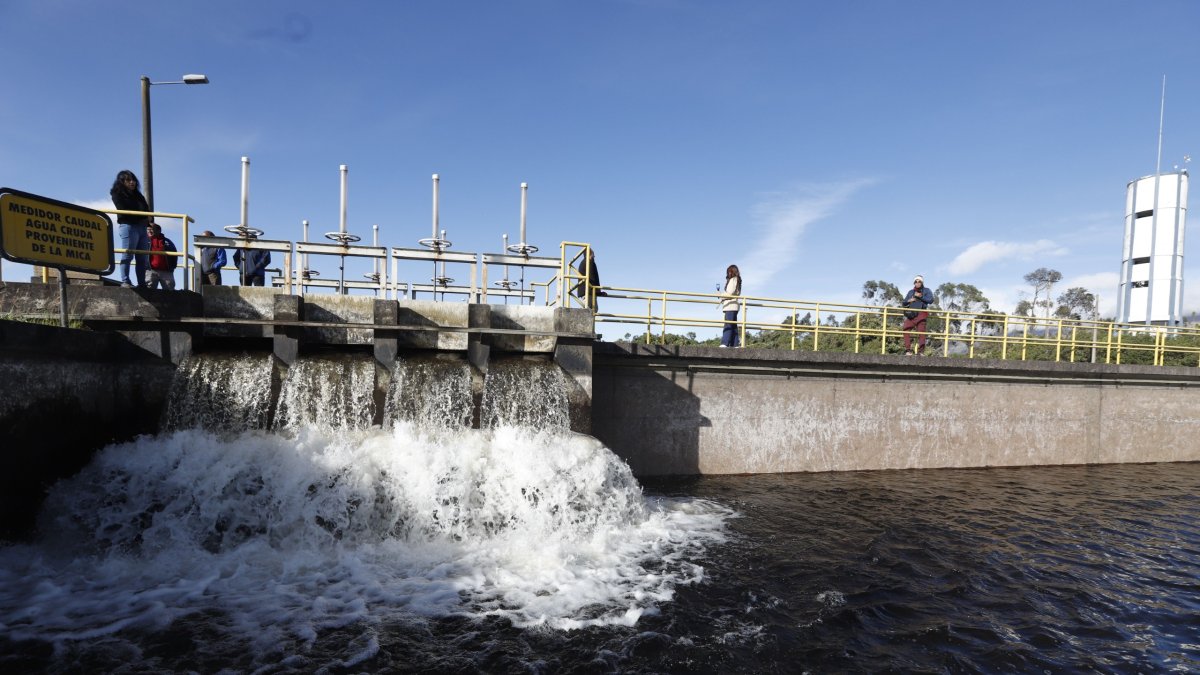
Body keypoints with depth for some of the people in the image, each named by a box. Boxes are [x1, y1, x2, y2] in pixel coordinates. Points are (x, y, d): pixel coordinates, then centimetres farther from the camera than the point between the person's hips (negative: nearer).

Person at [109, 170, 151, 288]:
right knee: (128, 255, -11)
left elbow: (146, 209, 17)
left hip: (141, 227, 6)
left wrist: (148, 219, -5)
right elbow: (124, 211, -7)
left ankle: (142, 283, 0)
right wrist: (143, 216, -7)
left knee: (143, 258, 1)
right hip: (128, 226, -6)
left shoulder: (137, 195, 24)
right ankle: (125, 282, -11)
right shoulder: (117, 194, 5)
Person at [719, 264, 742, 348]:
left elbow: (730, 293, -14)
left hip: (730, 305, -10)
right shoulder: (736, 280, 20)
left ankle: (725, 343, -21)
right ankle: (734, 344, 8)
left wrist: (721, 295, 1)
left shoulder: (733, 280, -8)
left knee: (728, 325, -15)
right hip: (732, 306, 10)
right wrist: (722, 295, 12)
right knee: (733, 325, 8)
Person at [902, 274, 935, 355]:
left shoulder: (926, 291, 10)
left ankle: (921, 351, -4)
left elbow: (930, 300, -5)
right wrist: (909, 301, 0)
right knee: (906, 329, -10)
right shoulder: (911, 292, 21)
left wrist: (921, 297, -11)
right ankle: (908, 350, -6)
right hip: (911, 314, 4)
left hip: (921, 314, -4)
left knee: (921, 332, -6)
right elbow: (904, 303, 21)